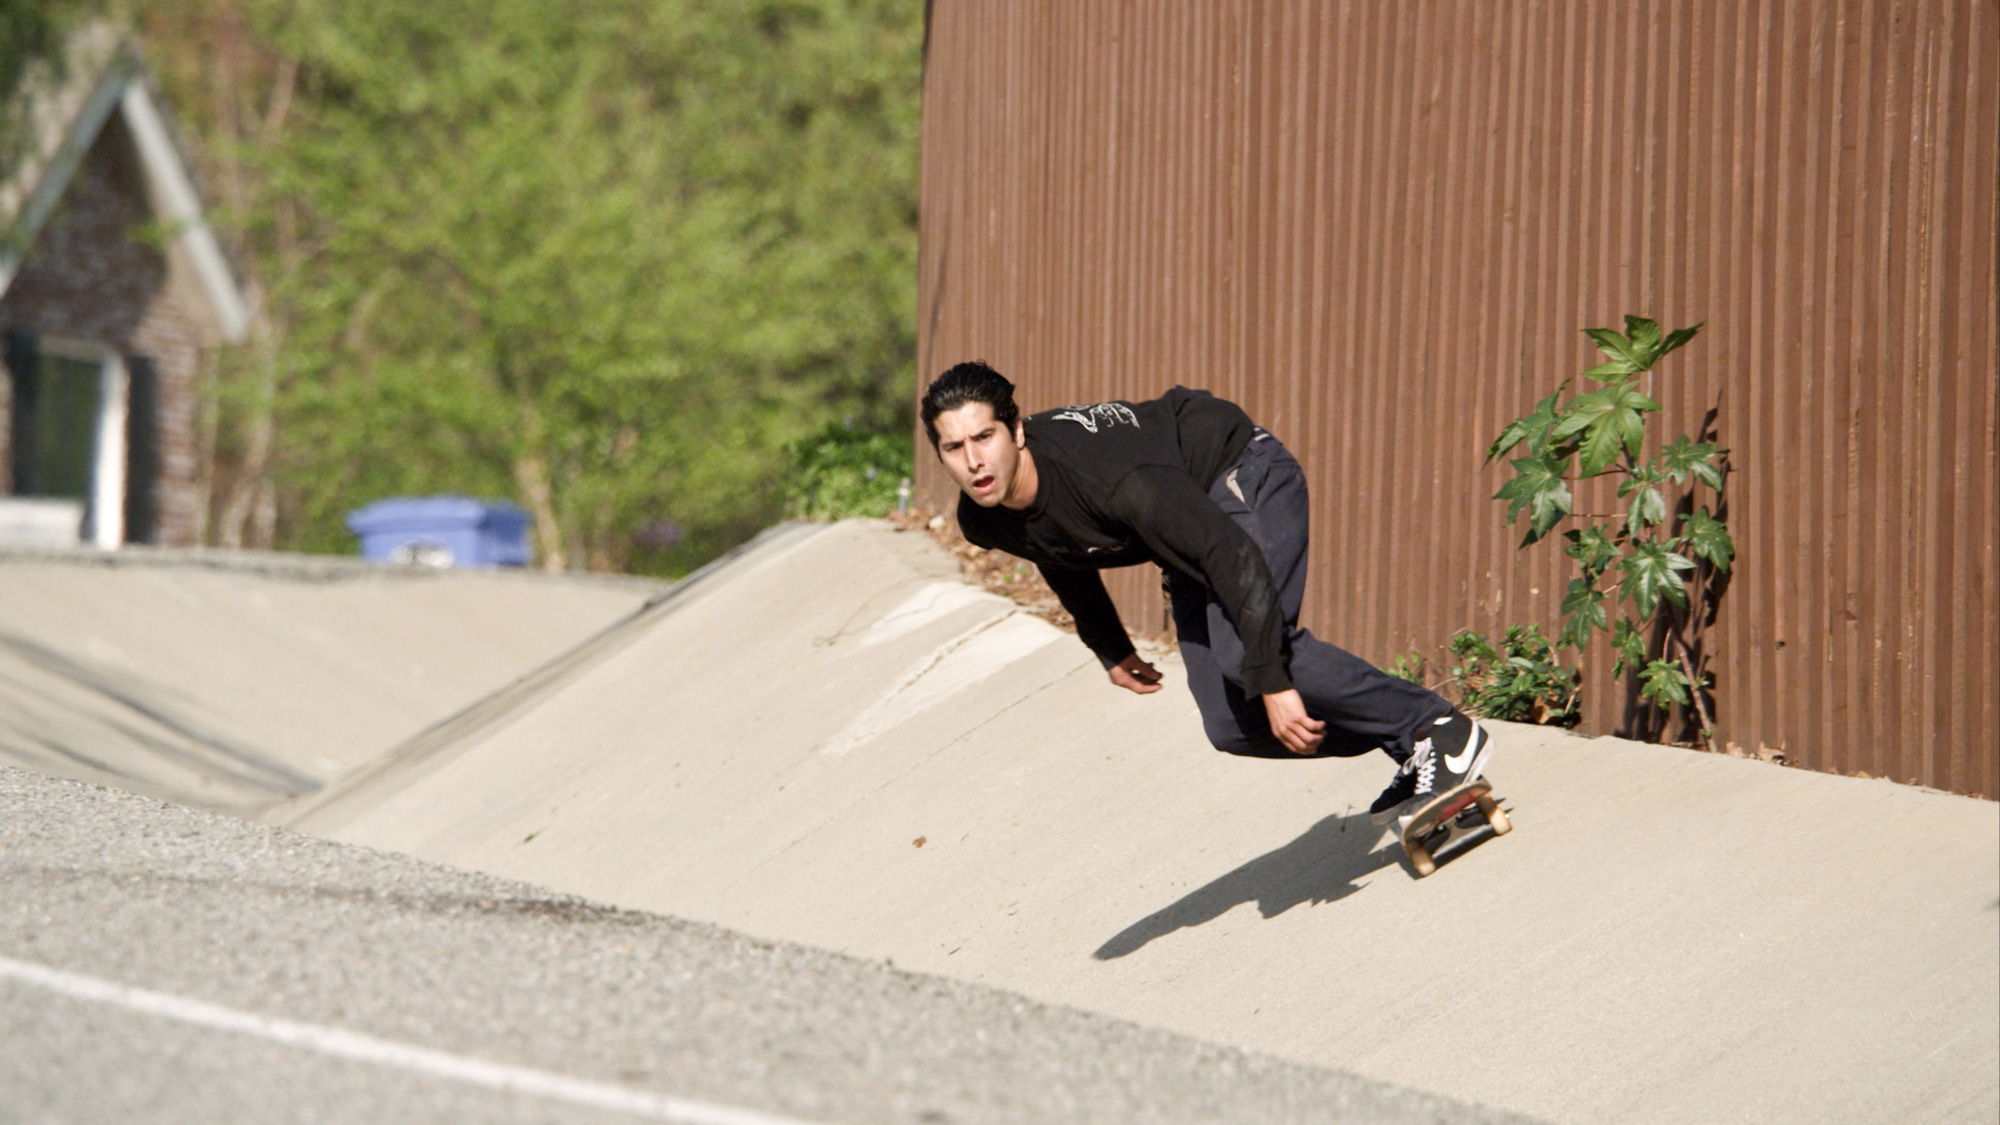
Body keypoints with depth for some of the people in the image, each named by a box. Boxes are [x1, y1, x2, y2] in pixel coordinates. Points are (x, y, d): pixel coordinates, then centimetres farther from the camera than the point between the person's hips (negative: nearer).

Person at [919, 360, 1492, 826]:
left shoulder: (1106, 476, -39)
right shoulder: (984, 523, -15)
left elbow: (1236, 557, -39)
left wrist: (1273, 683, -40)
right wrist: (1110, 650, 25)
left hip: (1244, 477, -8)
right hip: (1195, 512, 8)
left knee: (1245, 652, -32)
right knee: (1232, 728, -2)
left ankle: (1438, 729, -18)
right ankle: (1412, 759, 14)